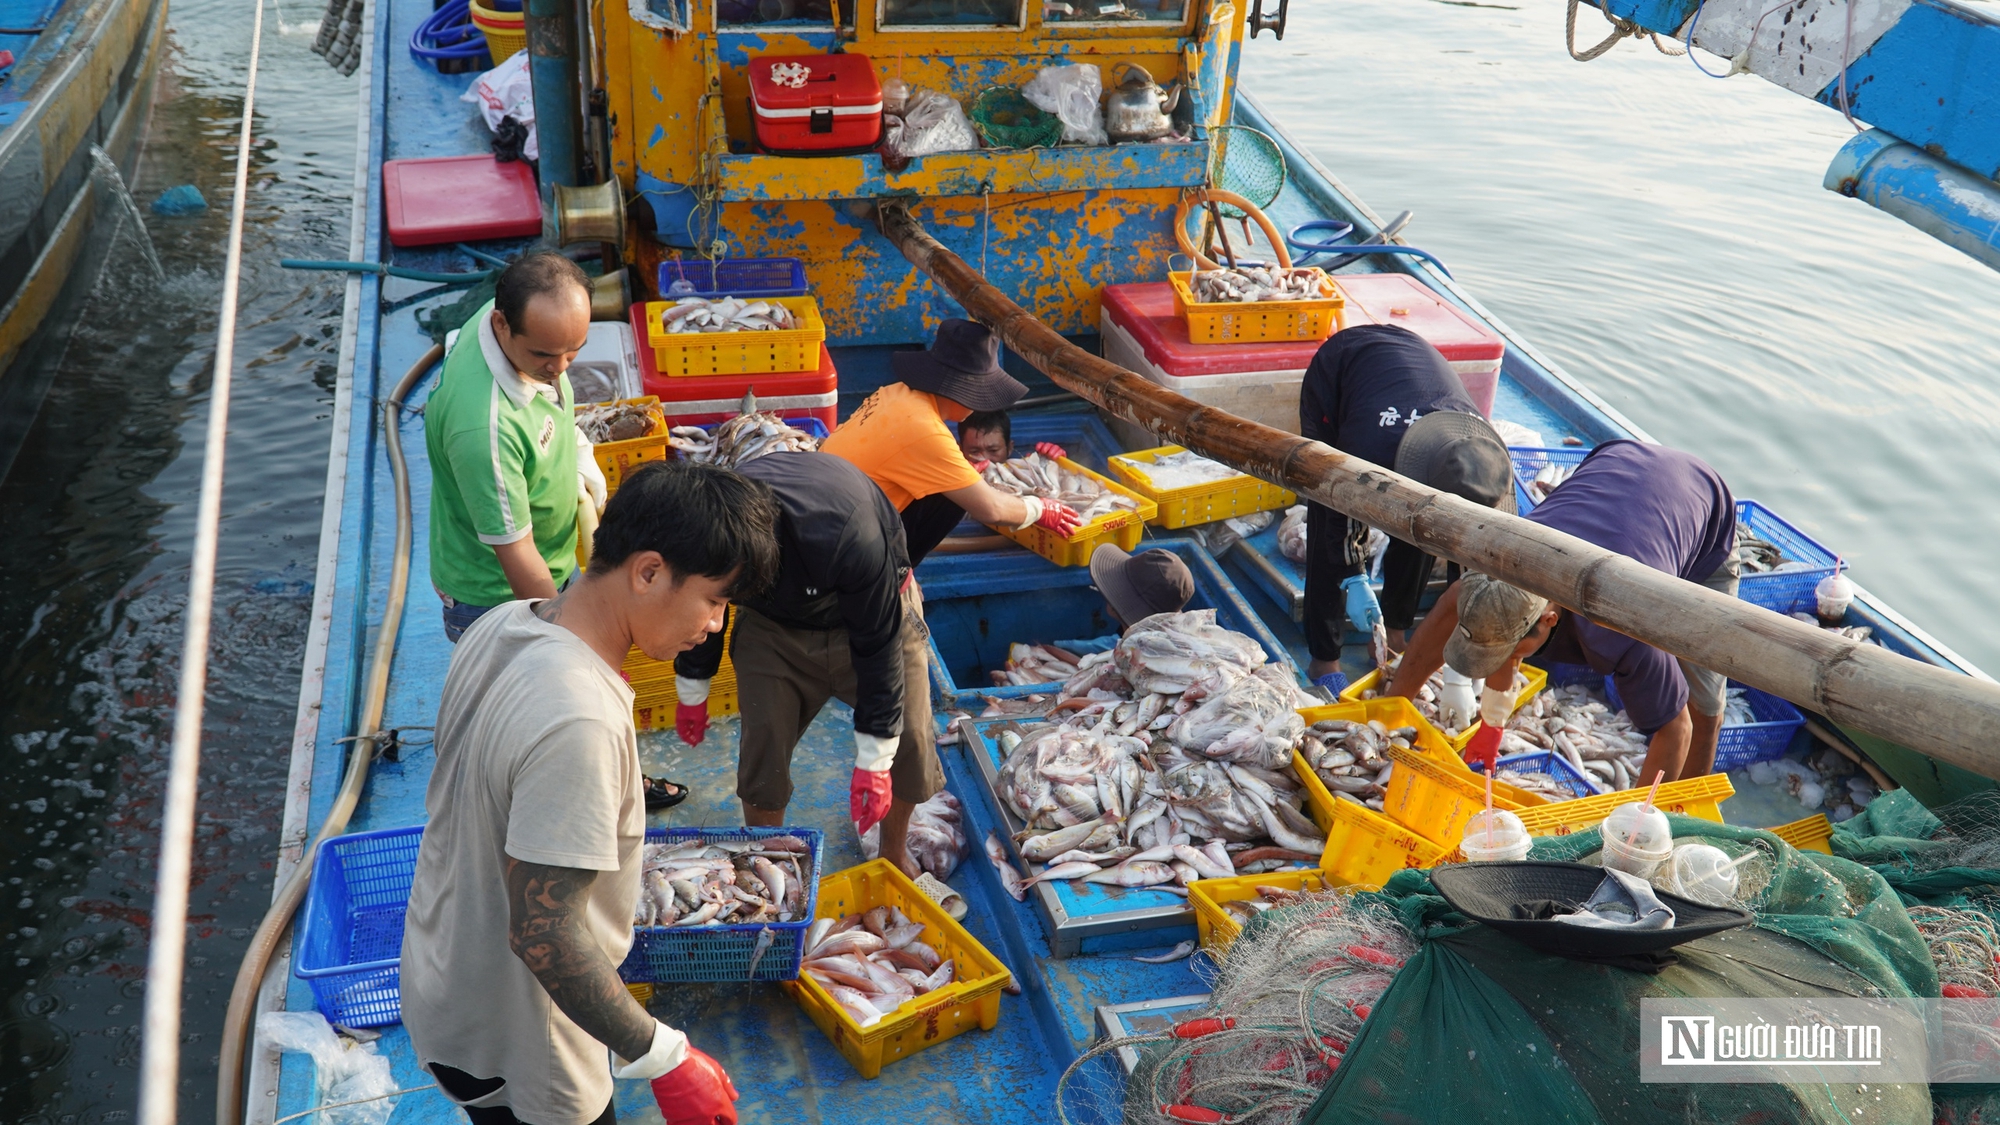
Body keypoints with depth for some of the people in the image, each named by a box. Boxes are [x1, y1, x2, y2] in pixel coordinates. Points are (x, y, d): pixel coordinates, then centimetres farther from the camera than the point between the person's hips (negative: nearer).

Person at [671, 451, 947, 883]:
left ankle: (895, 855, 22)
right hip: (772, 625, 3)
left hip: (877, 607, -2)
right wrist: (692, 693, 10)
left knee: (908, 739, -5)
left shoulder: (850, 538, -45)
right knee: (762, 742, -8)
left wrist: (873, 761, -23)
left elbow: (878, 642, -30)